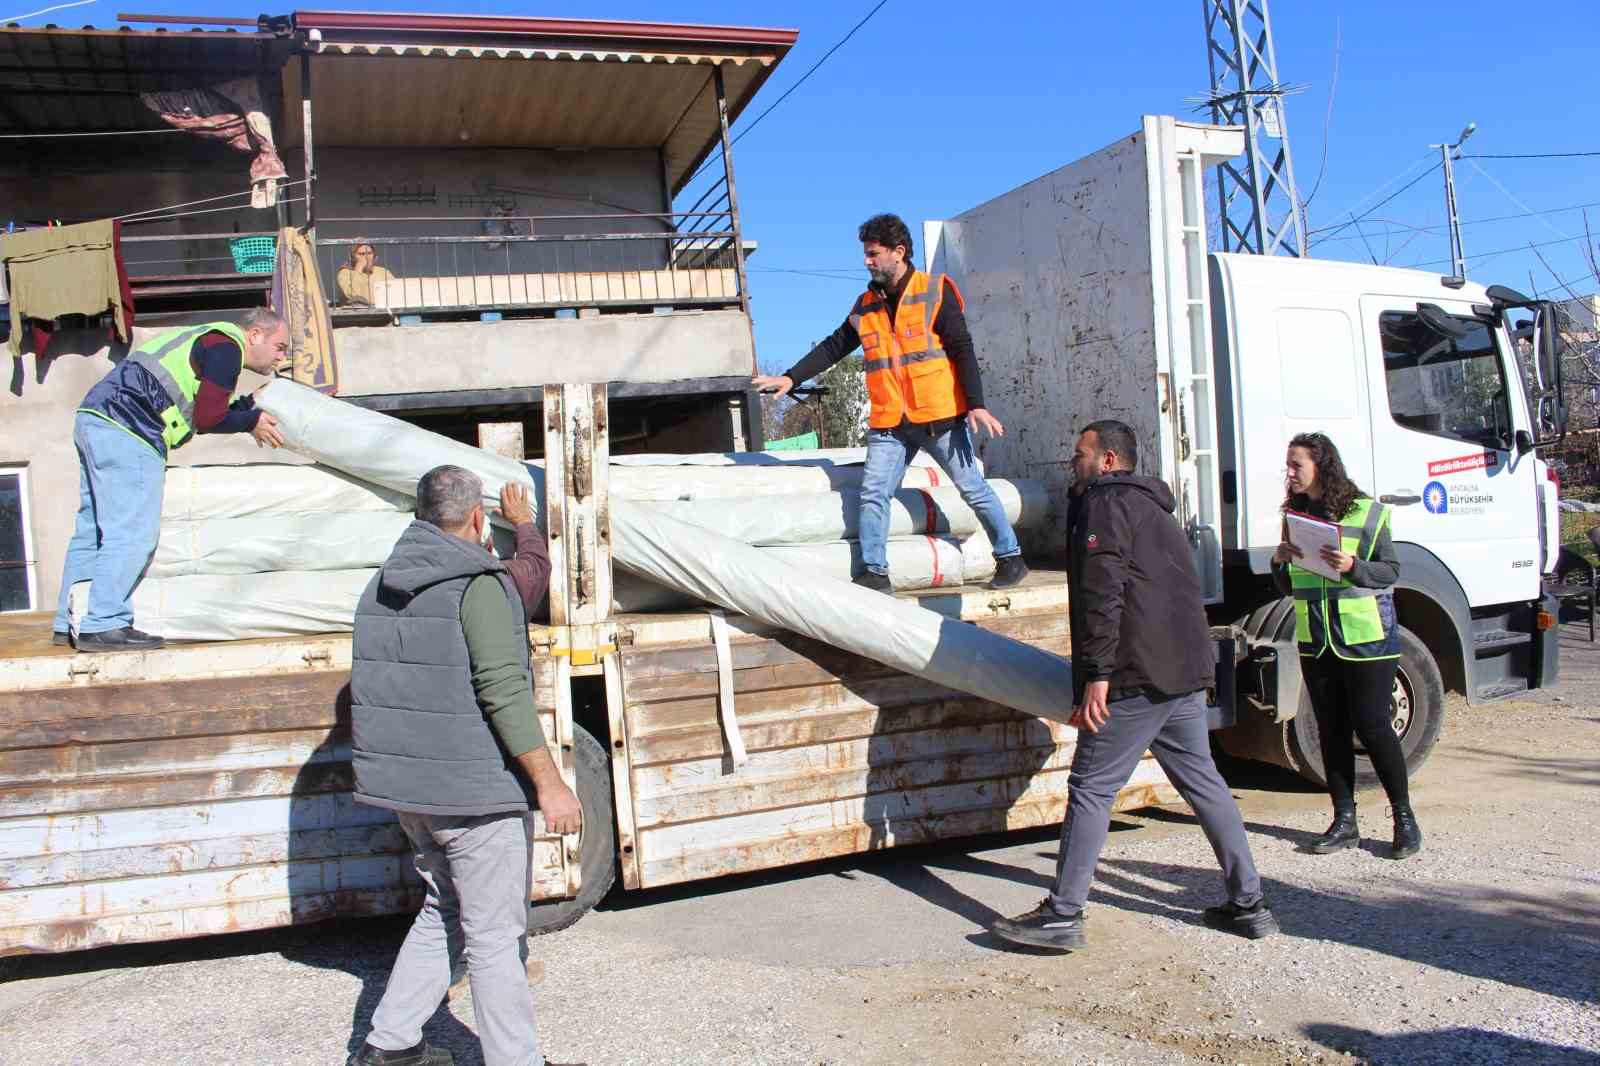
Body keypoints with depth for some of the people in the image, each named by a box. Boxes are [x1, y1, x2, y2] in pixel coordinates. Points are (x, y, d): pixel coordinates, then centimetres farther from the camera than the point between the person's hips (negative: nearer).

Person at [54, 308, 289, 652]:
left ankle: (69, 623, 18)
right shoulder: (227, 346, -6)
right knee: (132, 532, -10)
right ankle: (102, 625, -11)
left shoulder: (204, 339, 25)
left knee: (93, 529, 13)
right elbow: (207, 419, -12)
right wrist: (252, 422, 3)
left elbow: (196, 408, 21)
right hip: (126, 433, -11)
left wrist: (249, 404, 21)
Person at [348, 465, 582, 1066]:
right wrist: (550, 784, -19)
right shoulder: (480, 584, -15)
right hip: (473, 790, -8)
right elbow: (504, 693, -21)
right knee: (495, 936, 2)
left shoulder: (382, 587, 11)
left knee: (444, 913, 22)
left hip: (407, 789, 8)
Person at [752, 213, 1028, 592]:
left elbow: (962, 350, -8)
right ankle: (875, 572, 4)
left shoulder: (935, 292, -4)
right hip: (889, 425, 5)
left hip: (941, 418, -4)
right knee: (873, 494, -4)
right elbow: (833, 348, 17)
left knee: (974, 489, 4)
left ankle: (1010, 558, 19)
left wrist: (976, 404, -15)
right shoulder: (866, 306, 11)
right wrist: (791, 378, 9)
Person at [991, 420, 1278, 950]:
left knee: (1091, 788, -5)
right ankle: (1248, 904, 20)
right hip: (1187, 673, 10)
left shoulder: (1107, 503, -6)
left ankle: (1062, 915, -1)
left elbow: (1102, 593, -19)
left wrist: (1096, 673, -21)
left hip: (1137, 677, -10)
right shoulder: (1154, 508, 25)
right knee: (1201, 781, 15)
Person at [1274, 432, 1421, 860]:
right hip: (1316, 641, 5)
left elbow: (1390, 572, -6)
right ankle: (1344, 822, 17)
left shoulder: (1366, 512, -6)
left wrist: (1353, 566, -24)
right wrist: (1279, 562, -8)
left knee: (1371, 725, -3)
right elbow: (1288, 588, 13)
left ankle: (1404, 818, 14)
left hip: (1366, 636, -5)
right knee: (1331, 729, 8)